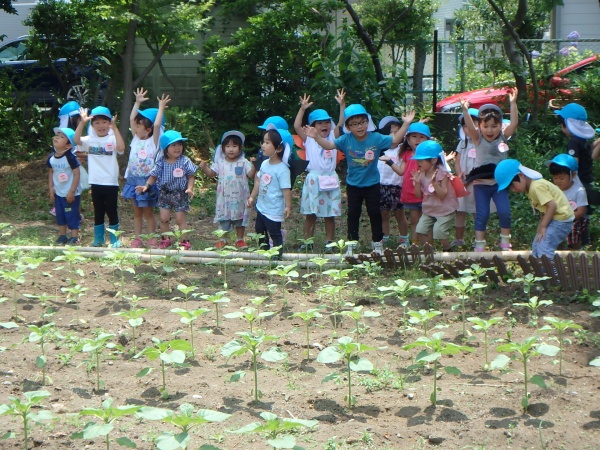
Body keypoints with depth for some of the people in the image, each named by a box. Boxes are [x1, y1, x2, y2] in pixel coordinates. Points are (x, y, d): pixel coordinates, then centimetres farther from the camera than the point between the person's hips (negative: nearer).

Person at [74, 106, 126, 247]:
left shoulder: (113, 139, -6)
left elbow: (121, 148, -27)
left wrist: (114, 128, -28)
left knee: (112, 212, 7)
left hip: (111, 183, -3)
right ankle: (98, 240, 26)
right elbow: (76, 140, -16)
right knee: (98, 212, 15)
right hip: (96, 183, 3)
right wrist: (82, 122, -25)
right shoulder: (90, 140, 1)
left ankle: (114, 240, 18)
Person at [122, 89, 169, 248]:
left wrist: (161, 107, -14)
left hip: (146, 181, -5)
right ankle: (137, 239, 15)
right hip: (133, 179, 5)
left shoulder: (153, 141, -7)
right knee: (137, 212, 11)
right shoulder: (136, 139, 6)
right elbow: (131, 119, 5)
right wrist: (137, 102, 6)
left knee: (148, 212, 2)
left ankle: (151, 240, 8)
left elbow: (157, 125, -20)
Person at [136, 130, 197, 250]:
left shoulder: (185, 161, -9)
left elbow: (191, 176, -5)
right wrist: (146, 186, -11)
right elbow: (154, 176, 3)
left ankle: (184, 241, 10)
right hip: (164, 194, 3)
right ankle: (165, 239, 23)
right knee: (164, 218, 8)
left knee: (180, 219, 1)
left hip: (180, 194, -3)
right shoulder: (161, 162, -3)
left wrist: (190, 188, -19)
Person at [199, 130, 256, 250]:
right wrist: (204, 167, -13)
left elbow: (251, 175, -11)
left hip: (239, 198, -1)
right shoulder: (220, 162, 1)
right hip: (224, 198, 1)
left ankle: (240, 239, 22)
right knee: (223, 219, 10)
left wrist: (254, 165, -26)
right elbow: (211, 173, 5)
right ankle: (222, 240, 22)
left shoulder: (244, 163, -5)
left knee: (240, 219, 10)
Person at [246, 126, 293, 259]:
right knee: (259, 231, 21)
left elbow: (286, 189, -22)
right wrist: (252, 197, 16)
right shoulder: (264, 164, 2)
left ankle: (277, 255, 14)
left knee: (275, 234, 2)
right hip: (261, 207, 9)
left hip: (274, 210, -9)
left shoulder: (282, 169, -22)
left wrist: (288, 206, -24)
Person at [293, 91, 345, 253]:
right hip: (313, 180, 0)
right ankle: (307, 242, 13)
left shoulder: (333, 137, 8)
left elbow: (341, 123, -3)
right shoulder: (309, 139, 5)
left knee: (330, 215, 4)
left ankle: (329, 243, 11)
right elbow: (297, 126, -6)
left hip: (330, 181, 1)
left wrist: (341, 105, -9)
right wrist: (303, 109, -10)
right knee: (310, 215, 5)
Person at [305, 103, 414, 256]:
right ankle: (352, 242, 20)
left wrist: (405, 124, -19)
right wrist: (316, 137, -29)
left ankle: (377, 242, 22)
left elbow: (395, 140, -11)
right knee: (353, 213, 10)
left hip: (372, 184, -1)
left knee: (374, 213, 8)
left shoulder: (376, 138, -12)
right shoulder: (346, 140, -11)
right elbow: (328, 145, -13)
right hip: (353, 184, 1)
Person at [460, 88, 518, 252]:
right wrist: (465, 110, -38)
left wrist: (513, 103, -24)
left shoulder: (503, 137, 0)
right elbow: (470, 127, -22)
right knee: (482, 215, 0)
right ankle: (479, 245, 8)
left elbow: (514, 123, -13)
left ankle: (505, 242, 10)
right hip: (481, 183, -1)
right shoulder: (478, 139, -4)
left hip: (499, 182, 1)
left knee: (504, 212, -6)